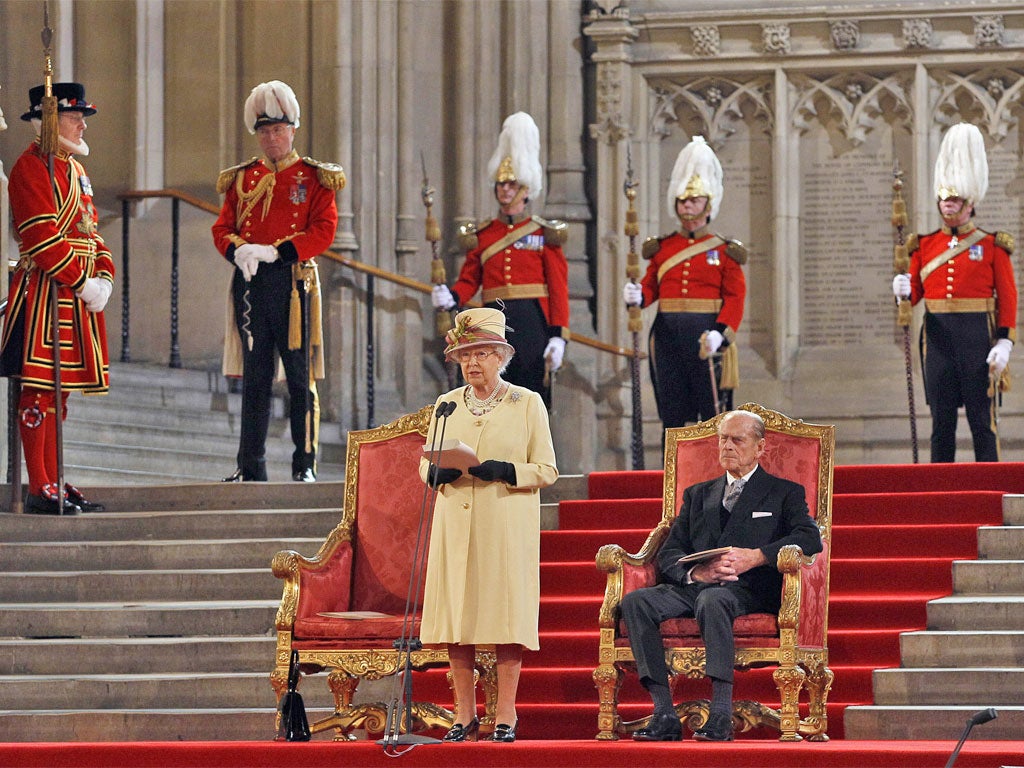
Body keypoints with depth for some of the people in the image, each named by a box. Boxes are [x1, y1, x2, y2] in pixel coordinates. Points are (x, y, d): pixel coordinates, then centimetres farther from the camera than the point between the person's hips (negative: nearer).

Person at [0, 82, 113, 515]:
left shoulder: (75, 170, 18)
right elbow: (43, 238, -18)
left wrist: (104, 277, 3)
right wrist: (82, 284, -18)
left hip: (79, 295, 9)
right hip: (45, 294, -9)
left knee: (59, 391, 11)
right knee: (39, 389, -7)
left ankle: (53, 483, 14)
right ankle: (40, 490, -6)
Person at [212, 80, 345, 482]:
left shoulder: (314, 178, 4)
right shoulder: (241, 178, 14)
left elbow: (324, 230, -6)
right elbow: (222, 227, 11)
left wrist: (274, 251, -15)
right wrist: (239, 250, -12)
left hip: (294, 280, -3)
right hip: (250, 283, 3)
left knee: (300, 375, -3)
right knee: (254, 377, 5)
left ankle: (305, 464, 2)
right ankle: (251, 466, 8)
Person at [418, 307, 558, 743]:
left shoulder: (527, 404, 3)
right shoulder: (447, 405, 13)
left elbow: (546, 470, 0)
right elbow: (425, 466, 17)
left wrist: (505, 471, -17)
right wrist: (440, 471, -7)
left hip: (506, 526, -3)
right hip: (456, 526, 3)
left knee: (506, 616, -5)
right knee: (456, 618, 0)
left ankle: (505, 718, 0)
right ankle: (465, 715, 7)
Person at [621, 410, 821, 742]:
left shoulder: (784, 493, 15)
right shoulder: (698, 495, 27)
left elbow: (810, 538, -4)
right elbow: (669, 553, 16)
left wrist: (753, 557, -18)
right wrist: (695, 572, -9)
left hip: (749, 589, -4)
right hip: (694, 587, 5)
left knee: (712, 600, -40)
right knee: (635, 601, -25)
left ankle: (721, 715, -44)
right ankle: (664, 715, -31)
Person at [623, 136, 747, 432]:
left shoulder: (724, 251, 3)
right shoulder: (661, 248, 13)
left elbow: (735, 297, -4)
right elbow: (650, 287, 9)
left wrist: (721, 332, -19)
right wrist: (637, 296, -16)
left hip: (707, 336, -3)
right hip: (668, 335, 3)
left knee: (713, 414, -3)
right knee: (672, 416, 4)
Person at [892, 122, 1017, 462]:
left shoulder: (991, 246, 2)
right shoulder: (925, 245, 12)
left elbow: (1008, 298, -1)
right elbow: (916, 291, 12)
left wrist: (1004, 344, -10)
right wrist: (904, 290, -13)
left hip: (978, 336, -3)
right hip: (939, 336, 3)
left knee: (982, 418, -1)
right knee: (941, 420, 4)